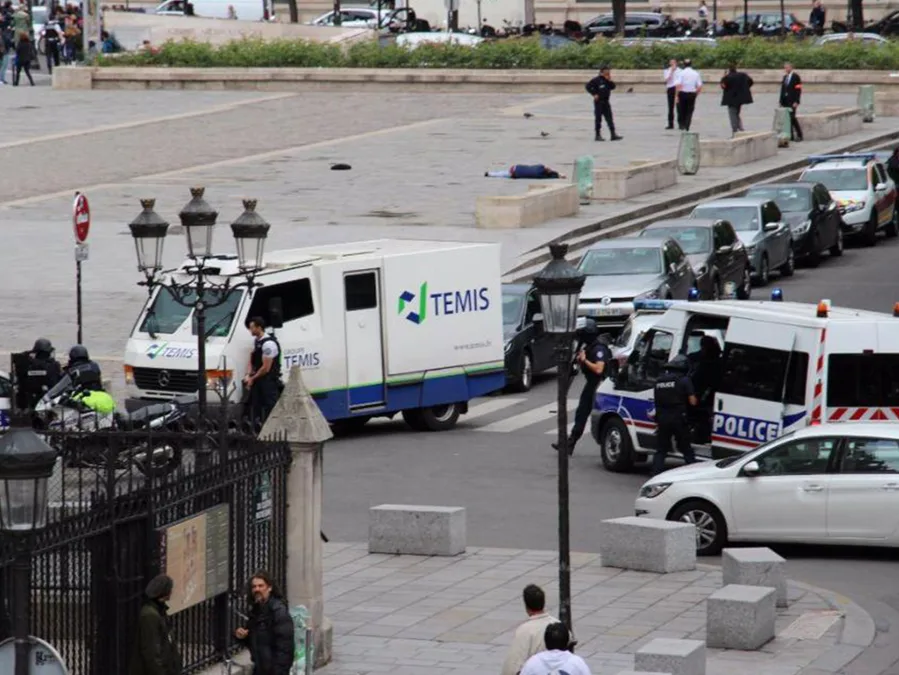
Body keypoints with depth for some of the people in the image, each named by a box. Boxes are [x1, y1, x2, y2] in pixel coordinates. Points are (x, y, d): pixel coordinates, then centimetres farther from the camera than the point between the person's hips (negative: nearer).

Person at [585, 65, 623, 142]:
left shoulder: (607, 80, 11)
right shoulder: (597, 80, -9)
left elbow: (613, 87, 5)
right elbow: (587, 86, -12)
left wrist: (610, 81, -8)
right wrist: (594, 94, -15)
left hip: (606, 102, 6)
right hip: (599, 102, -6)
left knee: (609, 118, 3)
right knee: (598, 118, 0)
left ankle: (613, 135, 1)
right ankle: (598, 135, 6)